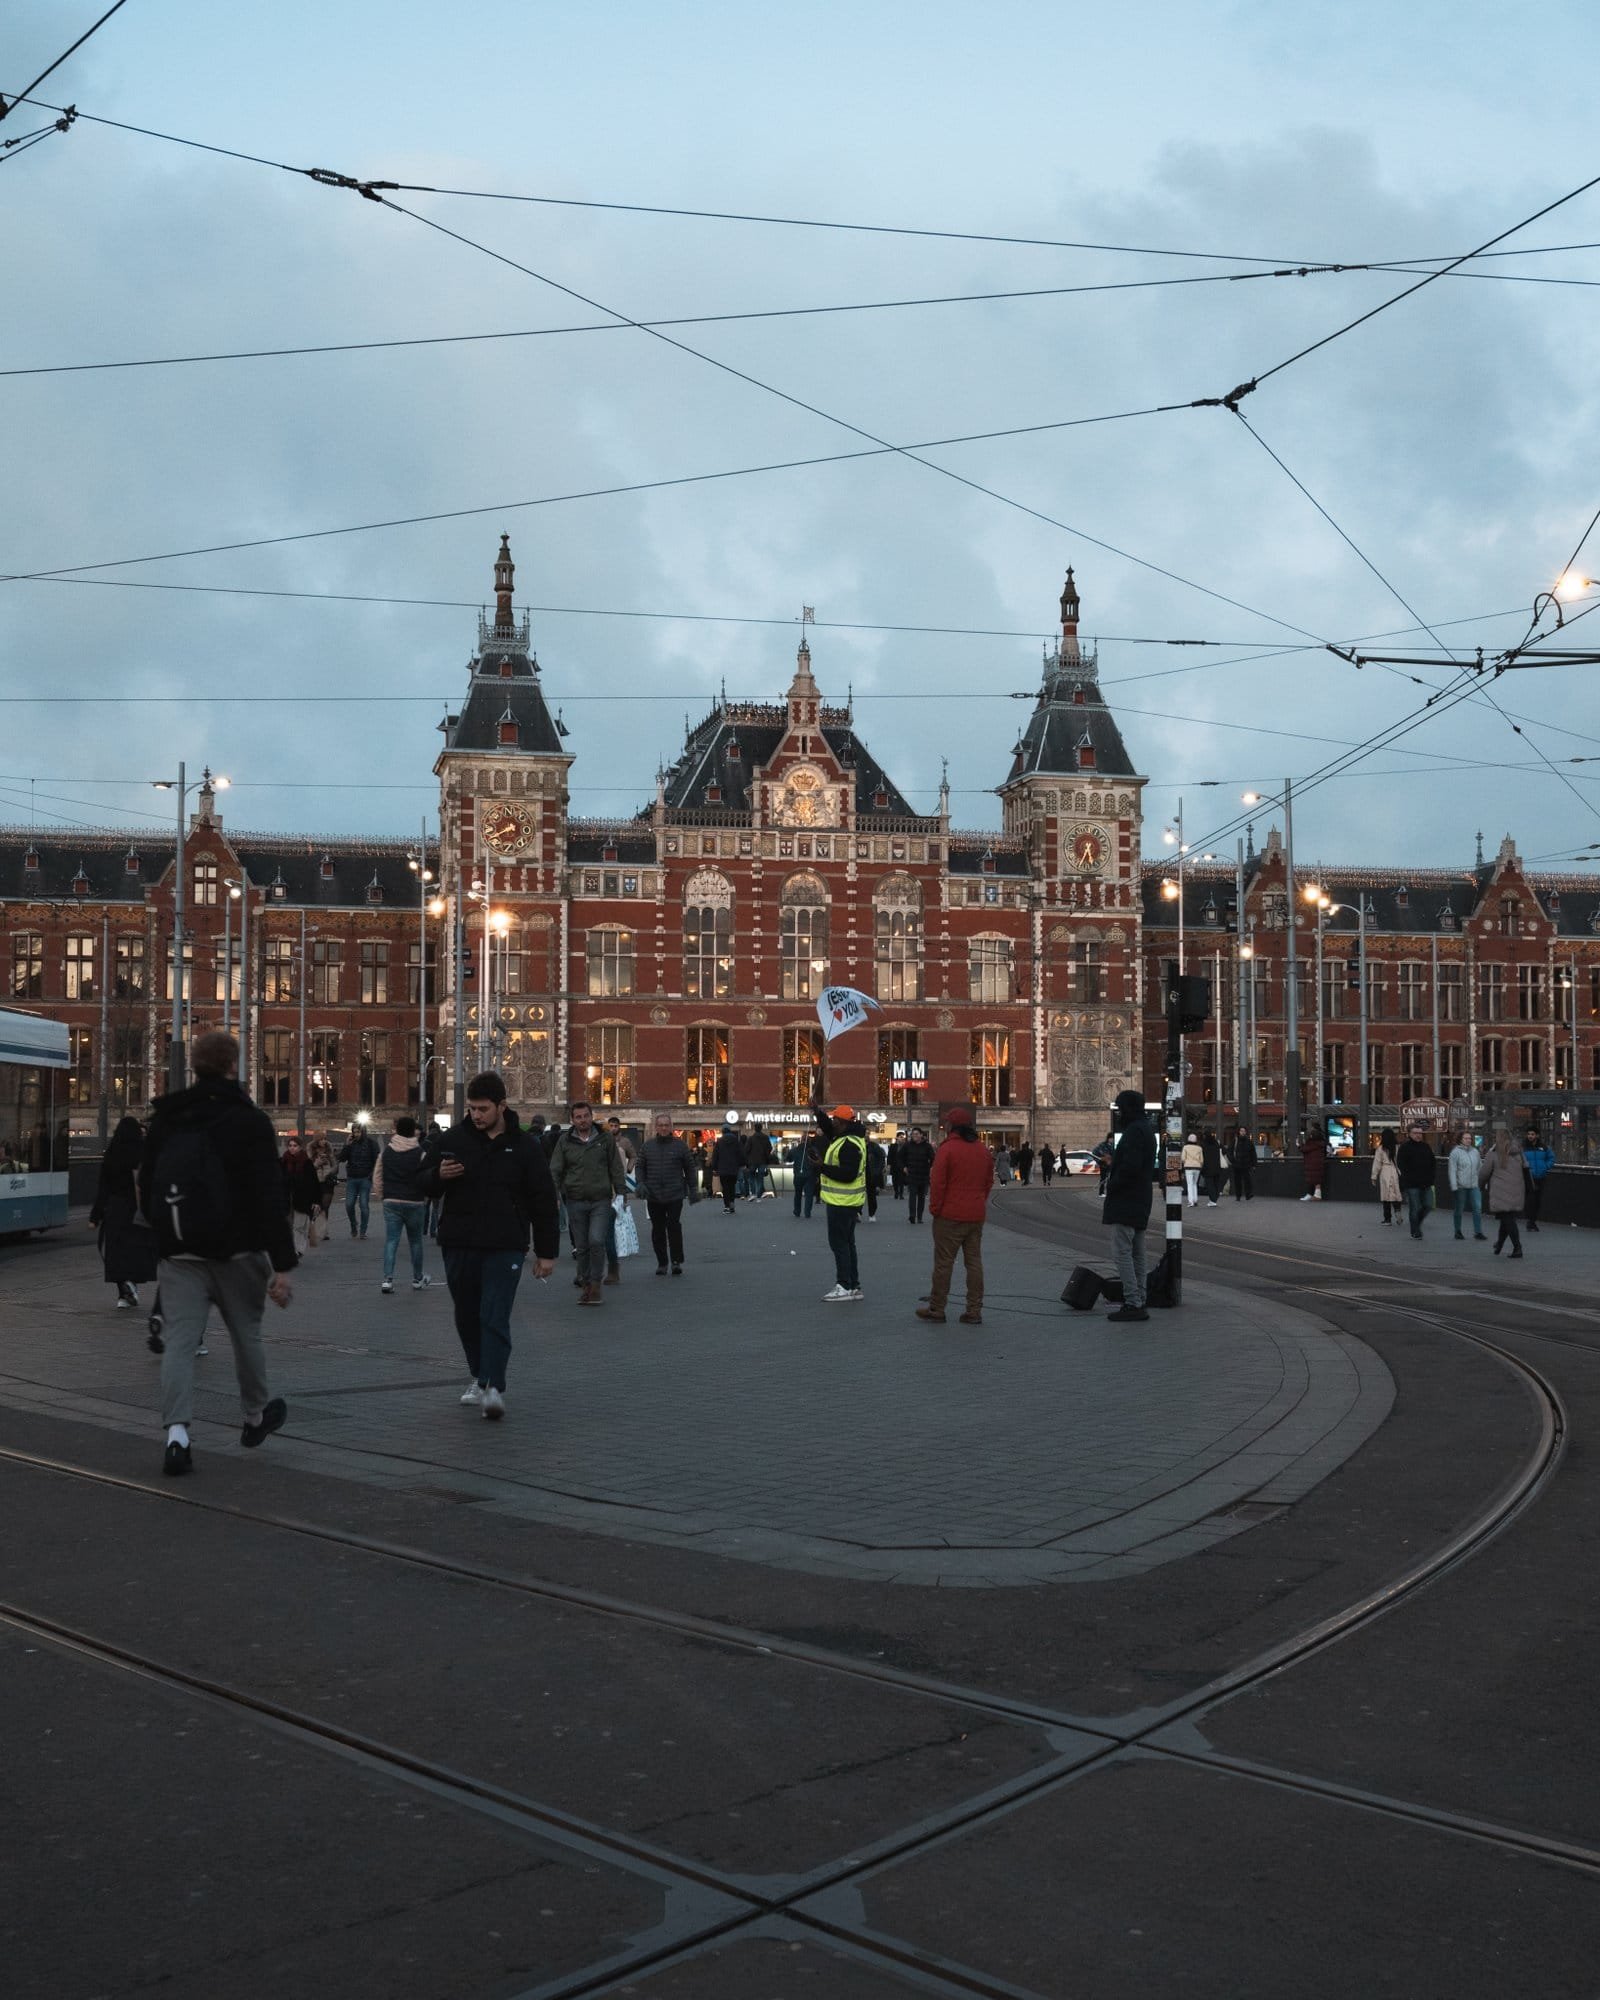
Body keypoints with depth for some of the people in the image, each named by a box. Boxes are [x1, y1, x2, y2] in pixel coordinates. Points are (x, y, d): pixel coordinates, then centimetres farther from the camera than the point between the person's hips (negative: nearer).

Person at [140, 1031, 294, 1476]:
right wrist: (282, 1264, -14)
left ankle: (177, 1434, -16)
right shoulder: (249, 1121, -10)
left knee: (179, 1340, -1)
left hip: (179, 1253, 3)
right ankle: (256, 1417, 32)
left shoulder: (166, 1119, 6)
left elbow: (147, 1188, 14)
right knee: (246, 1334, 15)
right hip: (236, 1252, -3)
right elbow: (269, 1199, -15)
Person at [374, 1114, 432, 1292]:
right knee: (415, 1241, 11)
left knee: (391, 1241, 1)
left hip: (391, 1202, 2)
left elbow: (377, 1178, 8)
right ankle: (417, 1279, 21)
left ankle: (388, 1279, -10)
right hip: (415, 1202, -2)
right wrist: (425, 1198, 11)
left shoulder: (386, 1151, 3)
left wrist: (380, 1198, 19)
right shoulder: (420, 1153, -7)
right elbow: (427, 1179, -6)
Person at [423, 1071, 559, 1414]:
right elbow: (422, 1182, 13)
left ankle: (493, 1386, -16)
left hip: (505, 1247, -3)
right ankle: (479, 1377, 30)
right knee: (467, 1317, 13)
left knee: (494, 1318, -12)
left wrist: (546, 1251, 2)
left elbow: (543, 1201, 4)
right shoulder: (452, 1140, 4)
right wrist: (438, 1175, -12)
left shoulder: (524, 1146, 0)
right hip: (458, 1245, 3)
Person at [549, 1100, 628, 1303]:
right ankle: (586, 1284, 18)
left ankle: (596, 1284, -1)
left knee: (597, 1241, -14)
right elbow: (555, 1171, 5)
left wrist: (622, 1194, 3)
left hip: (600, 1201, -1)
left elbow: (616, 1170, 9)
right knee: (581, 1246, 6)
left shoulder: (605, 1139, 6)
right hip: (575, 1202, 1)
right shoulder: (565, 1141, 6)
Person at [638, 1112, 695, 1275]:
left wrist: (692, 1190, 5)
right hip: (653, 1196, 2)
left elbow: (689, 1168, 9)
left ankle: (677, 1261, -3)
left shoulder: (679, 1145, 4)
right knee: (658, 1229, 6)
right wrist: (641, 1184, -3)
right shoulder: (647, 1146, 9)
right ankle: (661, 1263, 15)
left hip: (675, 1195, -2)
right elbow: (640, 1167, 13)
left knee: (674, 1226, -11)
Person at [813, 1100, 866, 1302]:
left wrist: (823, 1167, -25)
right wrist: (819, 1114, 13)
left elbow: (847, 1174, -27)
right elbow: (828, 1130, 28)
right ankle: (853, 1286, 21)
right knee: (847, 1243, 16)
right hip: (845, 1201, 11)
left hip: (842, 1202, -11)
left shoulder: (849, 1145, -22)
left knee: (839, 1243, -7)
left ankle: (845, 1287, -7)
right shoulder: (845, 1138, 11)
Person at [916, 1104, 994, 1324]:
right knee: (974, 1262, 8)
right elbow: (988, 1182, 14)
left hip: (950, 1216, -6)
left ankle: (936, 1310, 7)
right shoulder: (984, 1151, 8)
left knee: (944, 1262, 1)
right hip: (976, 1216, 6)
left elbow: (938, 1183, -13)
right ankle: (974, 1312, 8)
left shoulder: (947, 1149, -13)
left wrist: (935, 1208, -3)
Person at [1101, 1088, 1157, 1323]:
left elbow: (1130, 1167, -25)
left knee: (1123, 1252, -9)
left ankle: (1132, 1304, -11)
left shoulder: (1134, 1131, -16)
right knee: (1137, 1255, 14)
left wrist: (1111, 1187, -12)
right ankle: (1138, 1302, 18)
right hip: (1140, 1204, 11)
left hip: (1124, 1204, -11)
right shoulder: (1146, 1129, 17)